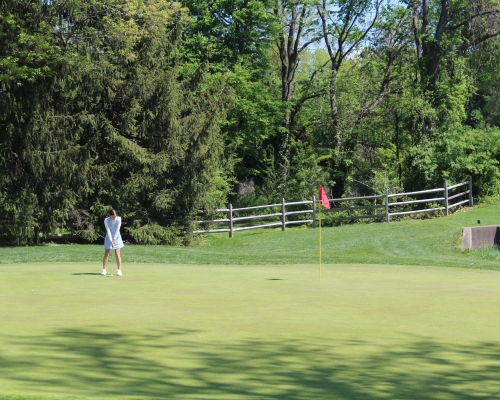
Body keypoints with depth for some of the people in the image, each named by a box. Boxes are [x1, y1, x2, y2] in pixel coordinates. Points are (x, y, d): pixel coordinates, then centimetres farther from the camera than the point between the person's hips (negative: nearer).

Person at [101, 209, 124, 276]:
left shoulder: (118, 219, -14)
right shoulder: (106, 220, -14)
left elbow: (117, 230, -14)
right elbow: (108, 231, -16)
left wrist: (114, 239, -18)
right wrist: (111, 241, -22)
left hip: (117, 237, 0)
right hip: (109, 237, 0)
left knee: (117, 254, -6)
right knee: (106, 254, -3)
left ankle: (119, 270, -5)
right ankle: (104, 270, 3)